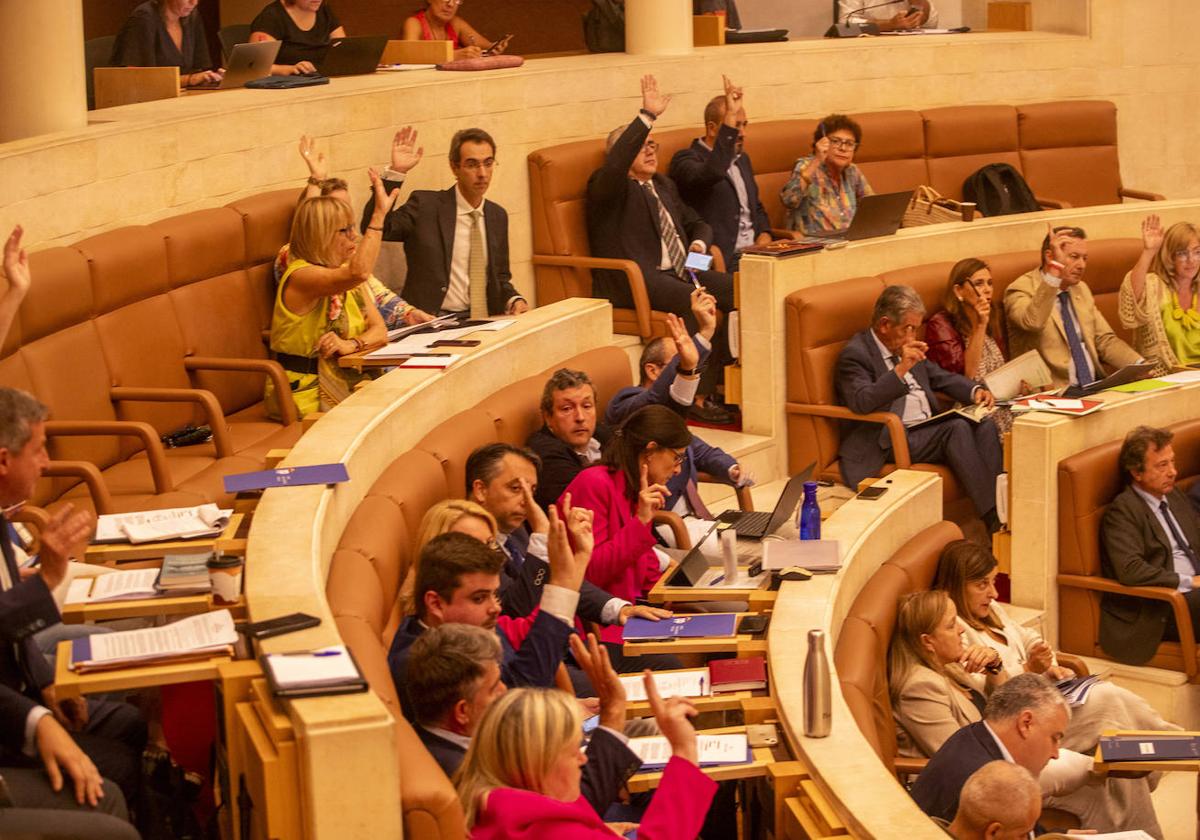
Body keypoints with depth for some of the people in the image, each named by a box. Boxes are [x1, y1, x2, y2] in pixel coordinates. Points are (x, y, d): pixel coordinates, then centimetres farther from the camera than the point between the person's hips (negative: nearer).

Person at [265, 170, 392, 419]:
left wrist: (351, 344, -17)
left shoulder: (344, 271, 12)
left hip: (346, 384, 8)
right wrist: (379, 215, -31)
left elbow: (379, 329, 5)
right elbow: (358, 273, -35)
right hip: (306, 395, -8)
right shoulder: (301, 275, -16)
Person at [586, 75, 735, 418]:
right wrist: (648, 116, -29)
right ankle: (697, 397, -25)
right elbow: (614, 165, -24)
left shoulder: (663, 185, 26)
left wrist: (699, 244, 7)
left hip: (677, 272, 8)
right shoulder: (606, 187, 1)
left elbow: (697, 223, 33)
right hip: (635, 281, -8)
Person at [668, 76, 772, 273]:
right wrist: (730, 119, -28)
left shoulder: (741, 159, 22)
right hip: (723, 261, -8)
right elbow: (711, 174, -29)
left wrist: (764, 235, 8)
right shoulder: (686, 159, -6)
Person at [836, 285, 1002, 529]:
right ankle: (993, 518, -30)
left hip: (929, 430, 9)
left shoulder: (907, 348, 18)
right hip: (890, 441, -9)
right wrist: (901, 368, -32)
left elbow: (942, 378, 27)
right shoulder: (854, 354, -9)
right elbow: (861, 402, -26)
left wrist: (976, 390, 7)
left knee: (984, 424, -14)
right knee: (957, 427, -27)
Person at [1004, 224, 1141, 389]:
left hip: (1095, 388, 8)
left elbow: (1105, 340, 19)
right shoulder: (1021, 290, -7)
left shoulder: (1081, 289, 17)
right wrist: (1055, 269, -30)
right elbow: (1033, 322, -29)